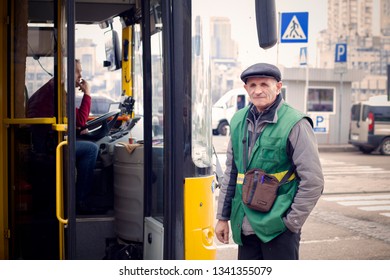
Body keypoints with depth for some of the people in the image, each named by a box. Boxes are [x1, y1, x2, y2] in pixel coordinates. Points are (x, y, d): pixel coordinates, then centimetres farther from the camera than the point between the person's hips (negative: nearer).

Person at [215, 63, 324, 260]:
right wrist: (223, 217, 13)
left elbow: (312, 181, -10)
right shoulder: (239, 121, 8)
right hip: (245, 227, 6)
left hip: (278, 228, -6)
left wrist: (292, 223, -10)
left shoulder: (295, 124, -11)